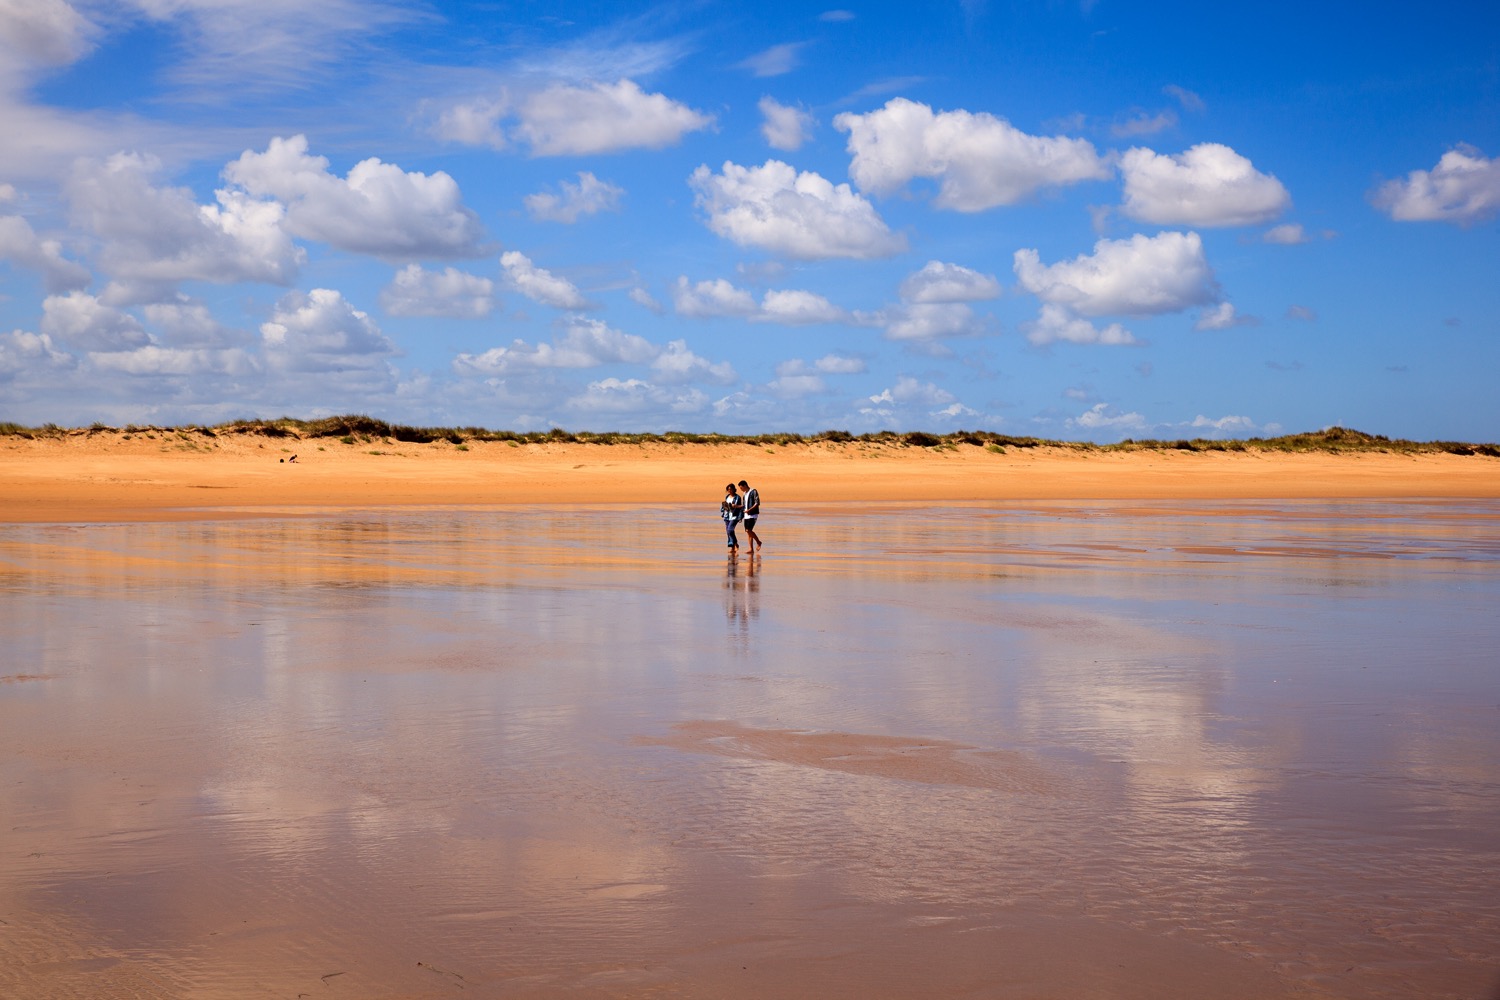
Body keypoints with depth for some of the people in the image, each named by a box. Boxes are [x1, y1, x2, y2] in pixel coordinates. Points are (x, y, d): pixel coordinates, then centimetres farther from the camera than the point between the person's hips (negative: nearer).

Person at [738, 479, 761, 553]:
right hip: (746, 515, 8)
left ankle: (758, 542, 3)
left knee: (749, 530, -17)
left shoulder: (754, 492, -7)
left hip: (753, 514, -8)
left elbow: (757, 503, -14)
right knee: (748, 531, 3)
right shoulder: (745, 494, 18)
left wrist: (749, 510, -22)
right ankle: (751, 549, 5)